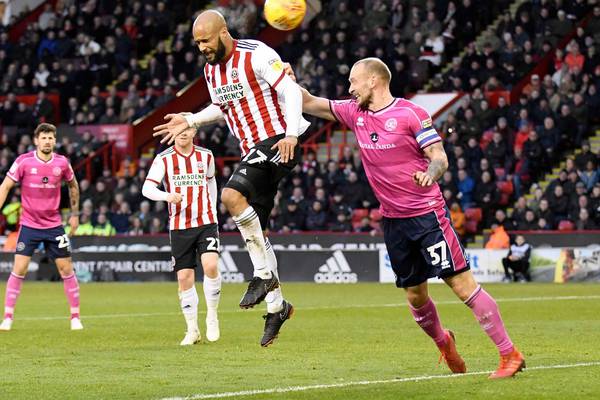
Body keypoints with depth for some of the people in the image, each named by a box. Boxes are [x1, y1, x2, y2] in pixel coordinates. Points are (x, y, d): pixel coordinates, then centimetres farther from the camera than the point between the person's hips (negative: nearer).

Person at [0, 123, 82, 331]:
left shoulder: (62, 163, -3)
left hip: (54, 225, 2)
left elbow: (73, 185, 15)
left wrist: (75, 213, 16)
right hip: (29, 225, -2)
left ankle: (75, 317, 12)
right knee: (19, 269, -9)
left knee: (66, 269, 1)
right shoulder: (24, 161, -9)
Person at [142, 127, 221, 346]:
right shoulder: (164, 159, -4)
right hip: (179, 226, 0)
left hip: (206, 223, 0)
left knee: (211, 266, -21)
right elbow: (147, 188, -14)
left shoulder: (206, 156, 5)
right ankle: (192, 330, 13)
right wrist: (167, 195, -33)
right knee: (185, 278, 0)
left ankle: (212, 315, 0)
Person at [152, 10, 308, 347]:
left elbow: (290, 90, -15)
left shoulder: (257, 55, -12)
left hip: (278, 142, -9)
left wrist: (291, 133, -26)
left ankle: (265, 274, -19)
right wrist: (190, 121, 14)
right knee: (255, 230, 6)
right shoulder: (211, 70, 13)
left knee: (232, 195, -29)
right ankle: (276, 304, 16)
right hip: (253, 151, 9)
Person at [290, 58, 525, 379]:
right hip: (393, 220, 6)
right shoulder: (355, 113, 8)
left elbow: (440, 157, -12)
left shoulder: (411, 114, -10)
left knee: (462, 284, -11)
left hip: (427, 213, -6)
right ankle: (443, 344, 37)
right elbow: (310, 105, 15)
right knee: (415, 296, 11)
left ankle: (510, 354, -8)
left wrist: (430, 173, -33)